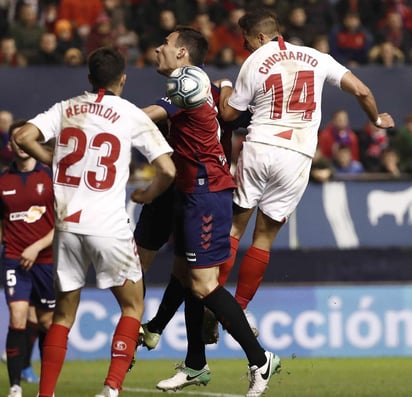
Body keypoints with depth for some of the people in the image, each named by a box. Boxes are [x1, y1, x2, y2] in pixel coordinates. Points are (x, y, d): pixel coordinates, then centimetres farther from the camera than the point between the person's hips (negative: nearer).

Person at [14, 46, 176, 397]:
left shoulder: (66, 109, 9)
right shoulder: (131, 115, 0)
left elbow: (23, 138, -2)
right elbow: (167, 170, -5)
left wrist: (54, 160, 15)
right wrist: (148, 195, 16)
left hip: (67, 224, 3)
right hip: (108, 226, -3)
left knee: (64, 313, 14)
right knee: (133, 305, 13)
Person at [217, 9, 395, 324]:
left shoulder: (254, 63, 2)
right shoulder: (316, 58, 9)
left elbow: (228, 113, 12)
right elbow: (361, 90, 5)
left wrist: (225, 86, 33)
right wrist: (377, 119, 25)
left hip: (260, 147, -2)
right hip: (298, 157, 2)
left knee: (234, 227, 8)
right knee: (265, 237, 10)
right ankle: (238, 310, 10)